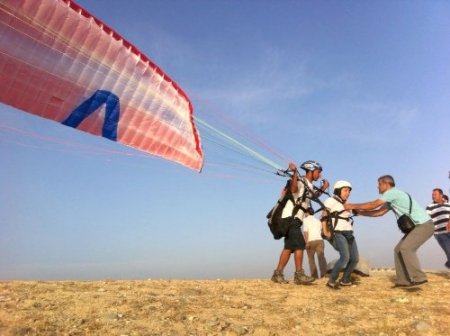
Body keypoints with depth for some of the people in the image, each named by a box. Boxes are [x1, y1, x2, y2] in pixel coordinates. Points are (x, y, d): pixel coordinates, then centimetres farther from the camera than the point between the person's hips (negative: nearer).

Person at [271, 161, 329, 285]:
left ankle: (278, 274, 13)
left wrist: (322, 189, 24)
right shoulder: (300, 181, -11)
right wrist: (294, 172, -47)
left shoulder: (309, 186, 17)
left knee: (289, 246, 9)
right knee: (299, 244, -14)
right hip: (291, 217, -10)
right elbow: (293, 189, -35)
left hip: (295, 219, 10)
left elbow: (312, 197, 37)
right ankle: (299, 275, -10)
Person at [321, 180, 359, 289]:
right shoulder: (331, 201, -3)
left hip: (349, 234, 8)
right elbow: (324, 216, -8)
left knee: (355, 258, 4)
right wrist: (325, 231, -16)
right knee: (345, 257, -22)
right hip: (338, 234, -8)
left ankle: (344, 280, 19)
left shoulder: (346, 204, 22)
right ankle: (331, 281, -12)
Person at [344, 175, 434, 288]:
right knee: (399, 249, 4)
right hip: (418, 226, 10)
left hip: (424, 225, -10)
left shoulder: (392, 192, -15)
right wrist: (359, 212, 9)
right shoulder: (391, 200, 15)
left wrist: (353, 206, -10)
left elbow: (373, 205, -17)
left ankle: (419, 278, -14)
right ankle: (403, 280, 4)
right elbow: (379, 212, 14)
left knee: (406, 248, -20)